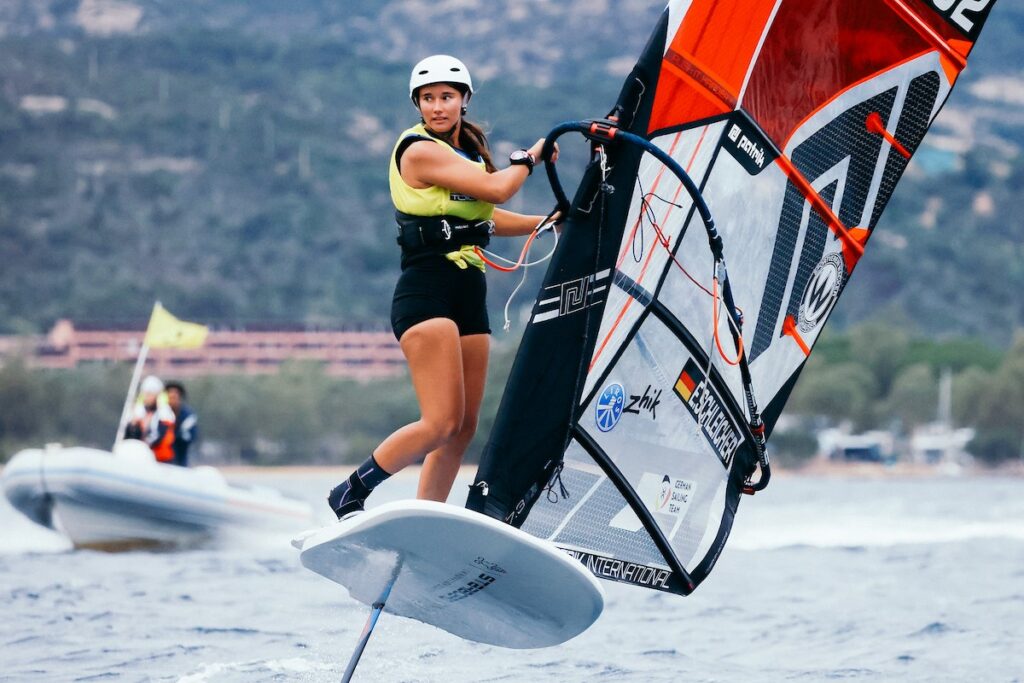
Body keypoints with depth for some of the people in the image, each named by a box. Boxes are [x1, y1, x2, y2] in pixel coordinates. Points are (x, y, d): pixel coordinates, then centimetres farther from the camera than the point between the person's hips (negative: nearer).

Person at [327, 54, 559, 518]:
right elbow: (497, 188, -16)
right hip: (426, 291, -9)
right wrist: (531, 154, 1)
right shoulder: (419, 151, -10)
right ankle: (350, 494, -4)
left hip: (470, 292, 9)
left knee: (464, 427, 5)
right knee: (441, 422, -17)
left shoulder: (468, 151, 18)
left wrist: (547, 222, 22)